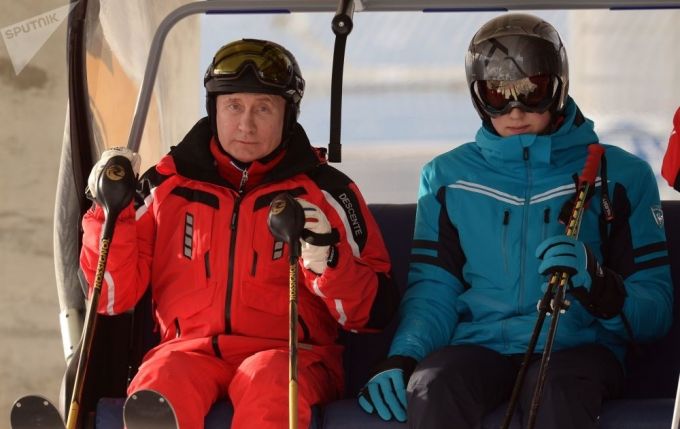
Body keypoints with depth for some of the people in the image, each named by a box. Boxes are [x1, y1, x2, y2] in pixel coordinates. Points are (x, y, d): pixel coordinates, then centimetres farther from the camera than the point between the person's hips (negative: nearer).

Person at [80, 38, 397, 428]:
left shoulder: (325, 193, 14)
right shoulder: (167, 187, 18)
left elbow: (376, 312, 9)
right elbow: (111, 297, 15)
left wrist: (327, 262, -10)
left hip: (291, 355, -1)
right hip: (189, 349, 1)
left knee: (269, 379, -38)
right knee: (164, 376, -35)